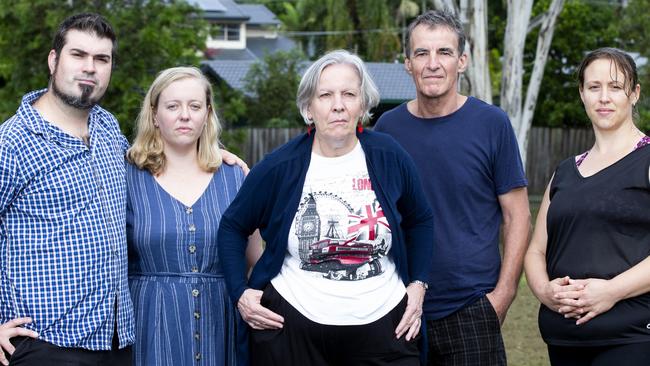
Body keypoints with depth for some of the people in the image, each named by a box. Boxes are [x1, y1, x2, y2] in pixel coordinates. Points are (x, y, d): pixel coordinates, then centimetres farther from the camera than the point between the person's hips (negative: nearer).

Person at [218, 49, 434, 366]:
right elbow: (232, 227, 7)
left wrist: (418, 284, 7)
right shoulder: (278, 168, -5)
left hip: (383, 326, 1)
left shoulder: (389, 158, -1)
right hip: (292, 325, -1)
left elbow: (419, 221, 15)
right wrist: (240, 294, 0)